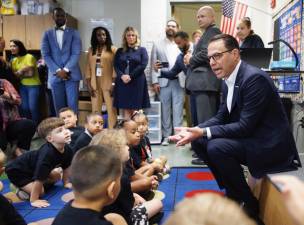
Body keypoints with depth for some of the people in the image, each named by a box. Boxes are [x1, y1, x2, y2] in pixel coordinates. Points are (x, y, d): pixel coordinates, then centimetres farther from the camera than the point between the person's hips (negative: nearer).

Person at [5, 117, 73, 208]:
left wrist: (66, 183, 13)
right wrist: (33, 200, -30)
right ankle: (20, 187, 4)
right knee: (40, 192, -18)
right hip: (16, 170, -8)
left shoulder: (67, 150, -17)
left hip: (32, 167, 8)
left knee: (57, 176, 15)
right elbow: (39, 178, -35)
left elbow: (66, 167, 4)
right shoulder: (46, 154, -40)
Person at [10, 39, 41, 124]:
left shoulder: (29, 57, -12)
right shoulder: (14, 60, 9)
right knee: (24, 108, 4)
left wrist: (19, 73, -5)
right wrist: (23, 70, -11)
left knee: (33, 108, -9)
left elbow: (31, 74, -16)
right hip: (22, 86, 6)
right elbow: (14, 74, 5)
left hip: (33, 85, -6)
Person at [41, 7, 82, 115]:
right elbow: (45, 55, 2)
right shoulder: (47, 34, 10)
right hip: (55, 75, 2)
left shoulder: (74, 33, 6)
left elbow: (76, 53, -3)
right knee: (59, 106, 5)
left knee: (72, 105, -4)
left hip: (71, 74, -1)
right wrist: (58, 70, -9)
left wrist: (66, 70, -13)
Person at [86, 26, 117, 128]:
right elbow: (88, 67, 9)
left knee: (111, 109, -3)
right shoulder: (91, 50, 13)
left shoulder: (112, 49, 3)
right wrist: (88, 84, 1)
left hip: (108, 83, -3)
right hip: (95, 84, 3)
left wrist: (113, 83, -11)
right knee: (95, 110, 5)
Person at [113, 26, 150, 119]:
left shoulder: (142, 50, 9)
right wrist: (122, 76, -14)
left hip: (137, 83, -2)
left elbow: (143, 65, -4)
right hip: (122, 82, 2)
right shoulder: (120, 51, 15)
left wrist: (130, 76, -12)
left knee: (135, 110, -4)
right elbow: (116, 66, 5)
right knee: (126, 110, -1)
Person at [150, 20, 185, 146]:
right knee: (165, 110, 3)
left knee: (178, 110, 1)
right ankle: (166, 136, 10)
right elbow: (153, 65, 6)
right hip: (164, 82, 0)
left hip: (179, 81, 0)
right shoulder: (157, 44, 11)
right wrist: (154, 82, -3)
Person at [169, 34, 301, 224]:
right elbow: (221, 118, 9)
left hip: (270, 144, -9)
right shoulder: (228, 81, 5)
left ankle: (248, 202, -6)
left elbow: (246, 126, -26)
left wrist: (204, 132, -26)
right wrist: (194, 131, -7)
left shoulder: (255, 78, -23)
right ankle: (233, 191, 11)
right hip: (248, 137, 9)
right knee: (199, 142, 2)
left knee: (216, 147, -28)